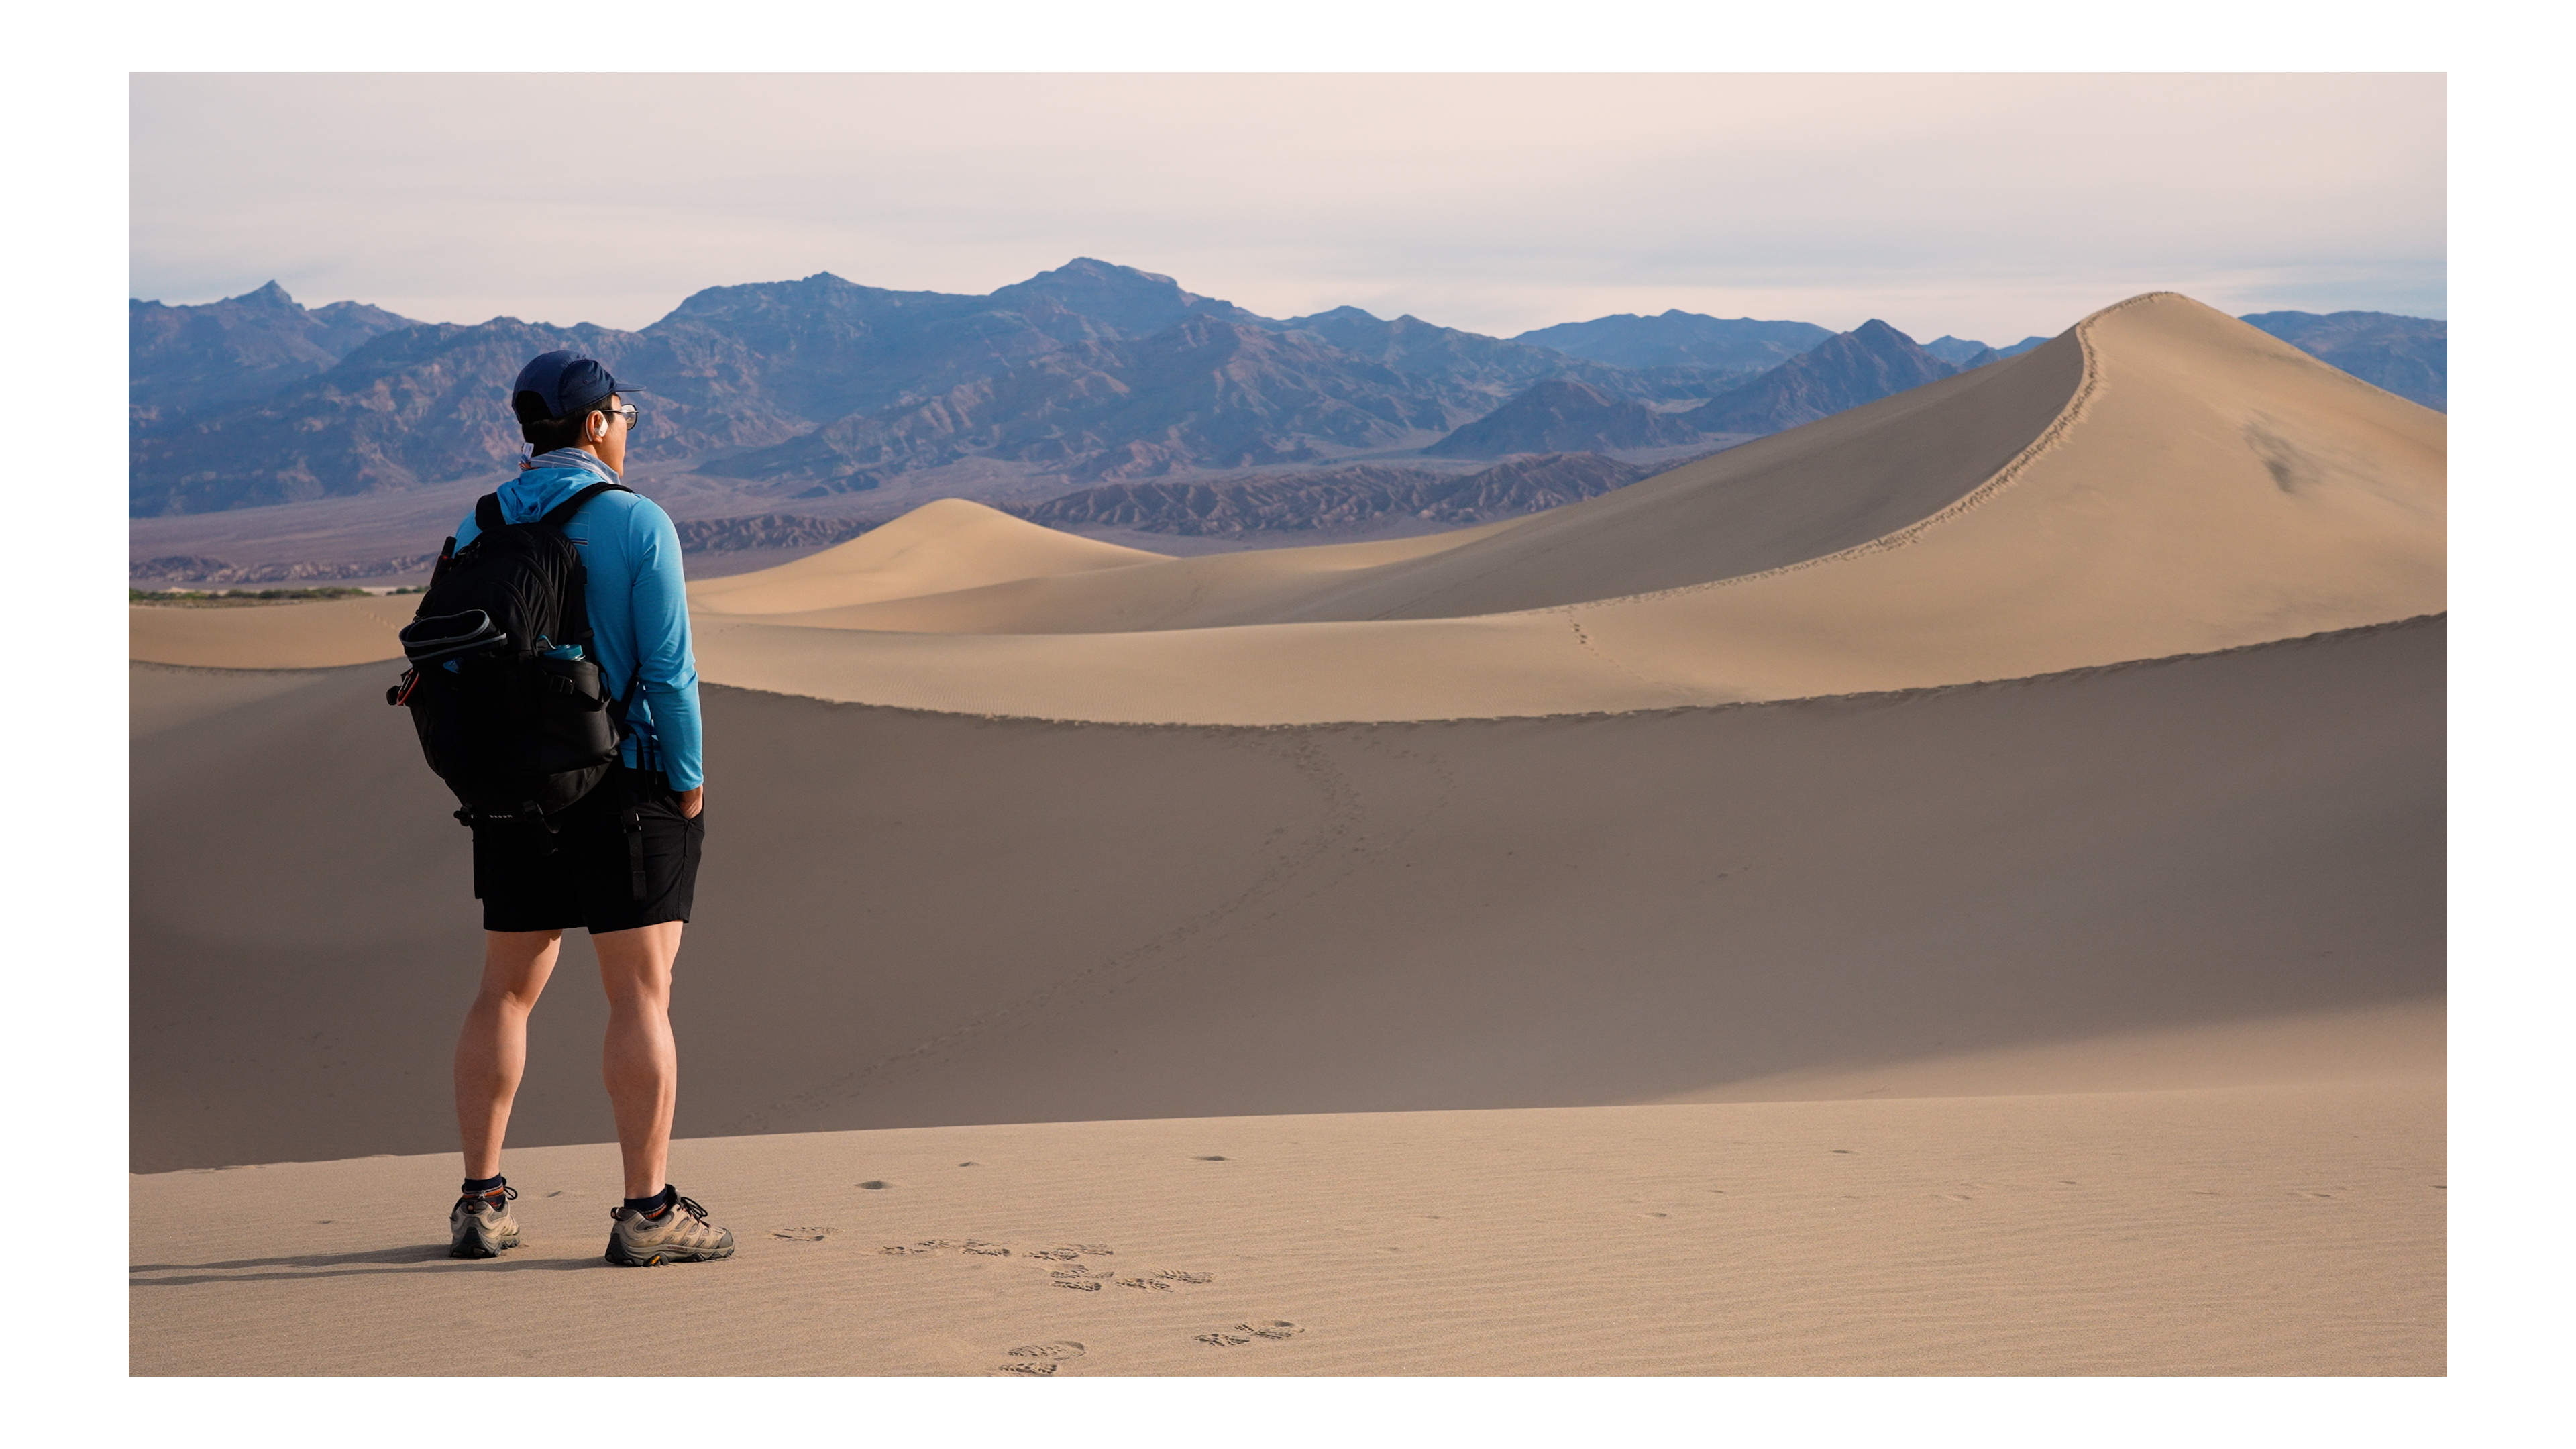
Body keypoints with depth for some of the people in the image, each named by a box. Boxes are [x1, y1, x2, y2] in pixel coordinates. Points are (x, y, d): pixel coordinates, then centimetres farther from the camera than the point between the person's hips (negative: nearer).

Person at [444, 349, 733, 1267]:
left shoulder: (480, 527, 4)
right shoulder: (638, 522, -11)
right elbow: (669, 668, -15)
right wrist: (689, 778, -5)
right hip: (628, 785, -5)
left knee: (506, 991, 14)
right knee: (642, 995, -1)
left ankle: (481, 1203, 16)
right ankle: (648, 1214, 0)